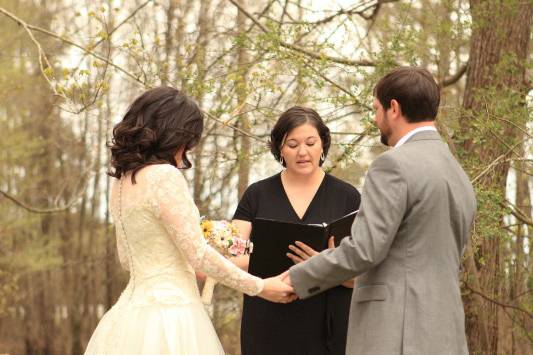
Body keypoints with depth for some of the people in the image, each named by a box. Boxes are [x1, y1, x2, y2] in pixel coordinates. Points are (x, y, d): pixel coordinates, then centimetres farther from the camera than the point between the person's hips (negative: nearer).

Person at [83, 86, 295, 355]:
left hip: (136, 309, 8)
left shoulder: (123, 180, 11)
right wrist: (259, 287, -5)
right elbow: (198, 254, -15)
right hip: (167, 312, -8)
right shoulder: (164, 176, -15)